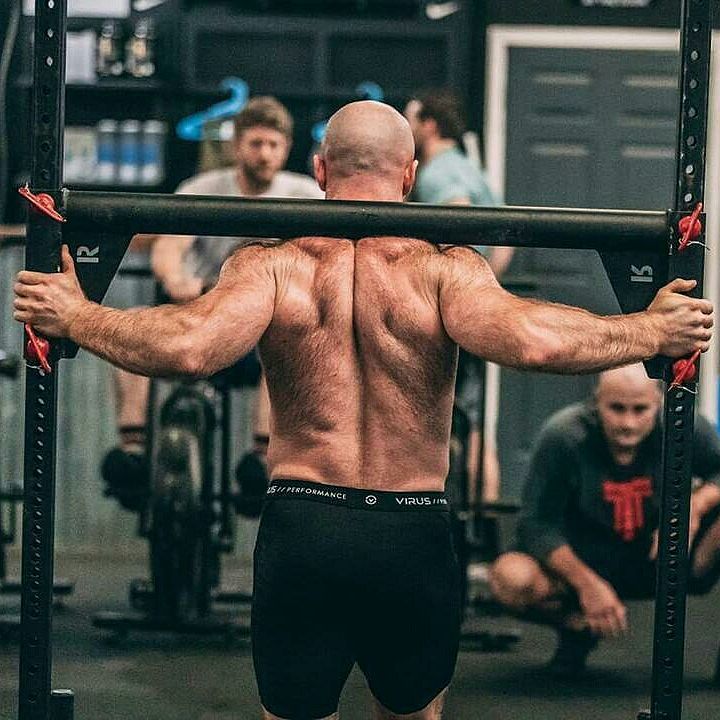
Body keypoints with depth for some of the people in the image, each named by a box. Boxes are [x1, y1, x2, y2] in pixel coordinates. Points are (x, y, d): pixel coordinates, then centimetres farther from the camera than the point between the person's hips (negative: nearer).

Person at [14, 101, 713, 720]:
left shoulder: (274, 261, -3)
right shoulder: (442, 266, -5)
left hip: (299, 530, 0)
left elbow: (190, 345, -21)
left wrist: (72, 316, -8)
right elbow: (531, 341, -22)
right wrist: (654, 330, -10)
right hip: (414, 538, 0)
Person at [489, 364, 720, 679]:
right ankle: (578, 627, 2)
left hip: (663, 559, 1)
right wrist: (588, 584, -29)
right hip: (585, 561, -1)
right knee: (509, 577, -32)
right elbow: (537, 524, -17)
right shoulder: (563, 436, -21)